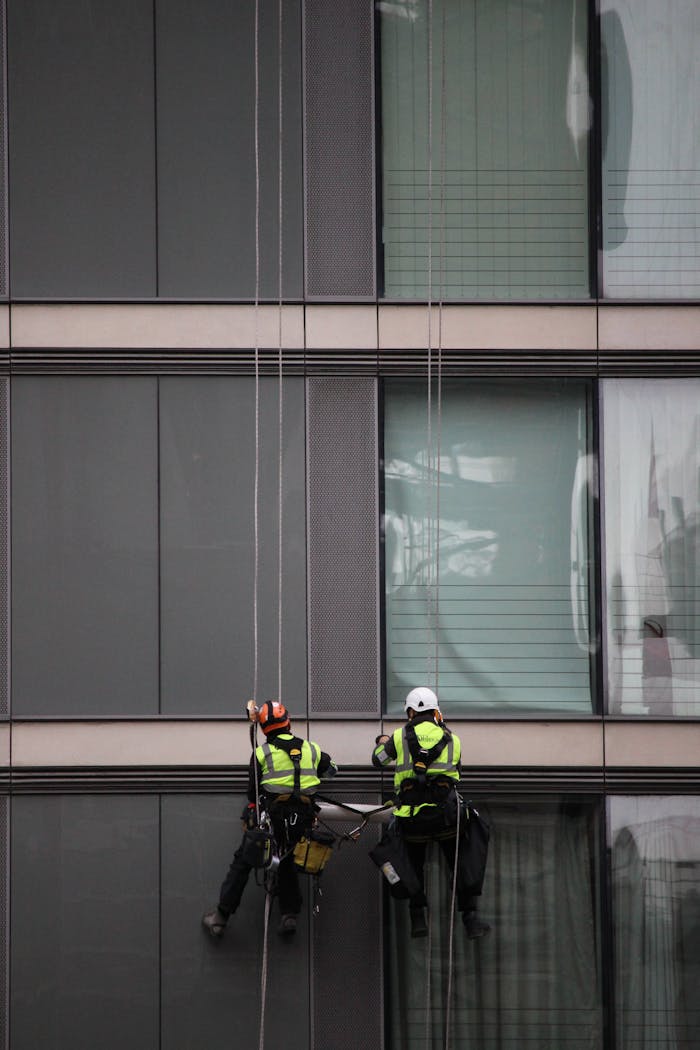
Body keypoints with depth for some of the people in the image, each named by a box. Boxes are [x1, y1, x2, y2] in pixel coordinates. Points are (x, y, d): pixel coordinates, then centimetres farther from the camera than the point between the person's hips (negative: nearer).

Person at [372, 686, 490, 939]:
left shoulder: (400, 737, 5)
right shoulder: (451, 739, 10)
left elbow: (378, 761, 21)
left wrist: (381, 743, 43)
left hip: (412, 817, 0)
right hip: (446, 813, 0)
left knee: (414, 867, 17)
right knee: (461, 865, 11)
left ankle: (418, 920, 10)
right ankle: (471, 920, 6)